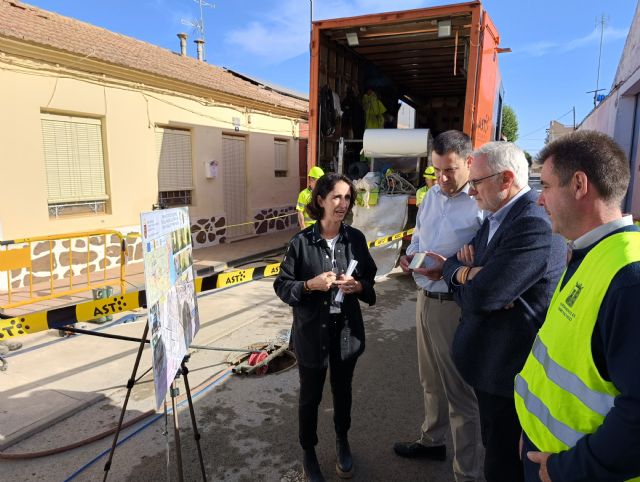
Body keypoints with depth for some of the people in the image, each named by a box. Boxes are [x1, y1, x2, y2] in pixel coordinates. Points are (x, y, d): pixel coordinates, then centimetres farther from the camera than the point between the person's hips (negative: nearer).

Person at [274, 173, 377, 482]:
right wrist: (310, 285, -23)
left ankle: (342, 441, 48)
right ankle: (308, 452, 37)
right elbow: (282, 286, -7)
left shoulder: (356, 239, -4)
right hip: (312, 331, -3)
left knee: (342, 390, 21)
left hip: (347, 329, 3)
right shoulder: (301, 242, -13)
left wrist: (358, 286, -14)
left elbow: (369, 279, 7)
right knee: (310, 395, 13)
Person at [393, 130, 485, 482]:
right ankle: (432, 440, 46)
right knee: (431, 381, 24)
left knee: (460, 390, 6)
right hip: (424, 298, 8)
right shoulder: (432, 195, 8)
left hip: (454, 306, -8)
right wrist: (410, 255, 0)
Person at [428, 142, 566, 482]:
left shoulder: (534, 226, -26)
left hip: (511, 370, -9)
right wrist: (463, 270, -17)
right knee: (494, 446, 27)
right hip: (490, 361, 9)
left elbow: (479, 296, -30)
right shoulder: (496, 218, 6)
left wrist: (453, 270, -9)